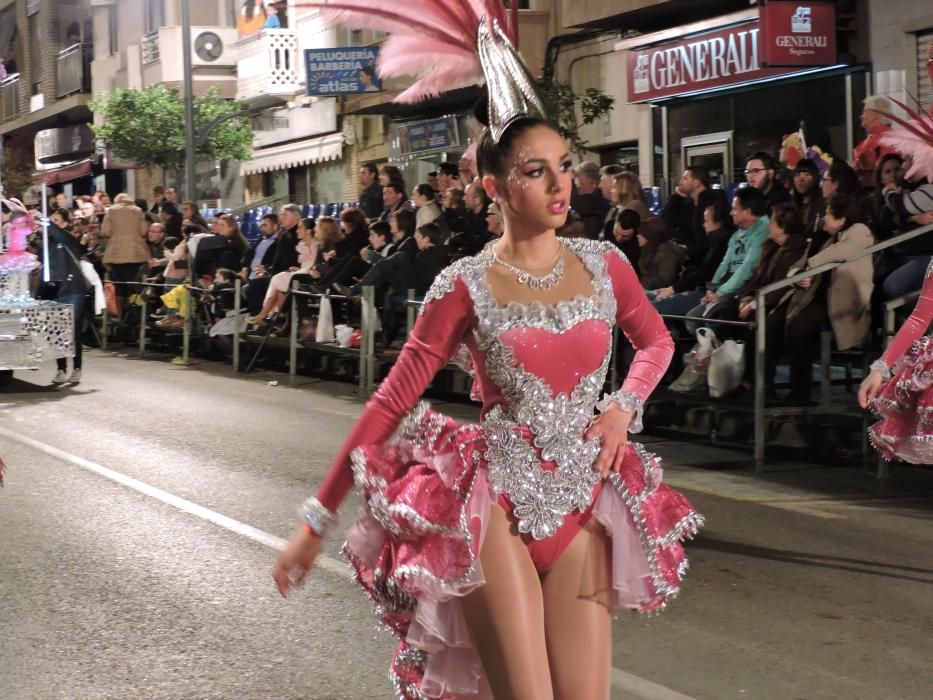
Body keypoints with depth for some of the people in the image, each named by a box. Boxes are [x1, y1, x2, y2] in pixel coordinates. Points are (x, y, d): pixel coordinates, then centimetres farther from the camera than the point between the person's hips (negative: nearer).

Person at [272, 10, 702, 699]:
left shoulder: (603, 264, 3)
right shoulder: (465, 287, -6)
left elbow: (657, 341, 22)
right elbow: (389, 404, -5)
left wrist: (624, 407, 1)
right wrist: (317, 521, -5)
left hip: (584, 501, 4)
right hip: (493, 501, -3)